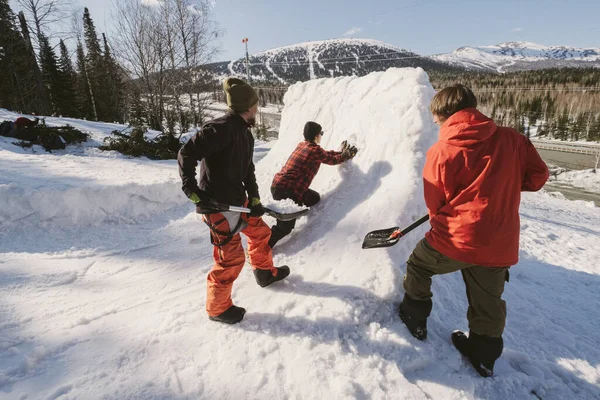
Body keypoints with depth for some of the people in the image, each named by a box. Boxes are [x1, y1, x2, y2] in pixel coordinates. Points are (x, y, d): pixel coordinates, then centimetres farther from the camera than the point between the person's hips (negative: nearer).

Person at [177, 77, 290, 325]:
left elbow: (248, 170, 13)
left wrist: (254, 198, 4)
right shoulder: (221, 128, -21)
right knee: (232, 258, -1)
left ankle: (265, 273, 48)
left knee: (260, 232, 22)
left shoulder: (245, 133, 10)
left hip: (237, 200, 10)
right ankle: (217, 308, 22)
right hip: (217, 205, -10)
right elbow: (186, 154, -22)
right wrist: (192, 189, -21)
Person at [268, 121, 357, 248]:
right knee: (285, 227, -3)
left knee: (314, 198, 16)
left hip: (278, 184, 9)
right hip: (286, 191, -9)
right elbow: (332, 160, 6)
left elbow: (325, 154, 25)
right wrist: (346, 155, 23)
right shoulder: (315, 150, -12)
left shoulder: (301, 145, 12)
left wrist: (340, 152, 30)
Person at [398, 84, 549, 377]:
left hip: (456, 239, -5)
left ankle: (415, 319, 37)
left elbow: (436, 203, -3)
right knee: (488, 301, 21)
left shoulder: (442, 151, -11)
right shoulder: (511, 139, 1)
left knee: (417, 266, 23)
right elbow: (538, 175, 10)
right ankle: (484, 356, 40)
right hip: (500, 244, 5)